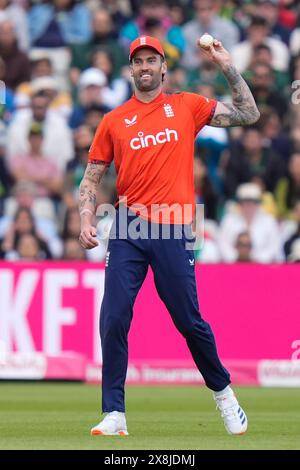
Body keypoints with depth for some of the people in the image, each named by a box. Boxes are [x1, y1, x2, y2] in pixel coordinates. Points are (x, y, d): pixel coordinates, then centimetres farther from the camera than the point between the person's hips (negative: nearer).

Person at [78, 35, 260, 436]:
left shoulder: (187, 106, 9)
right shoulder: (114, 121, 10)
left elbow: (248, 116, 7)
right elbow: (92, 178, 12)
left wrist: (228, 66, 1)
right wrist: (86, 221, -3)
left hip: (172, 230, -1)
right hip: (127, 232, 1)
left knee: (189, 322, 3)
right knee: (113, 322, -7)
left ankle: (222, 391, 26)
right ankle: (114, 416, -1)